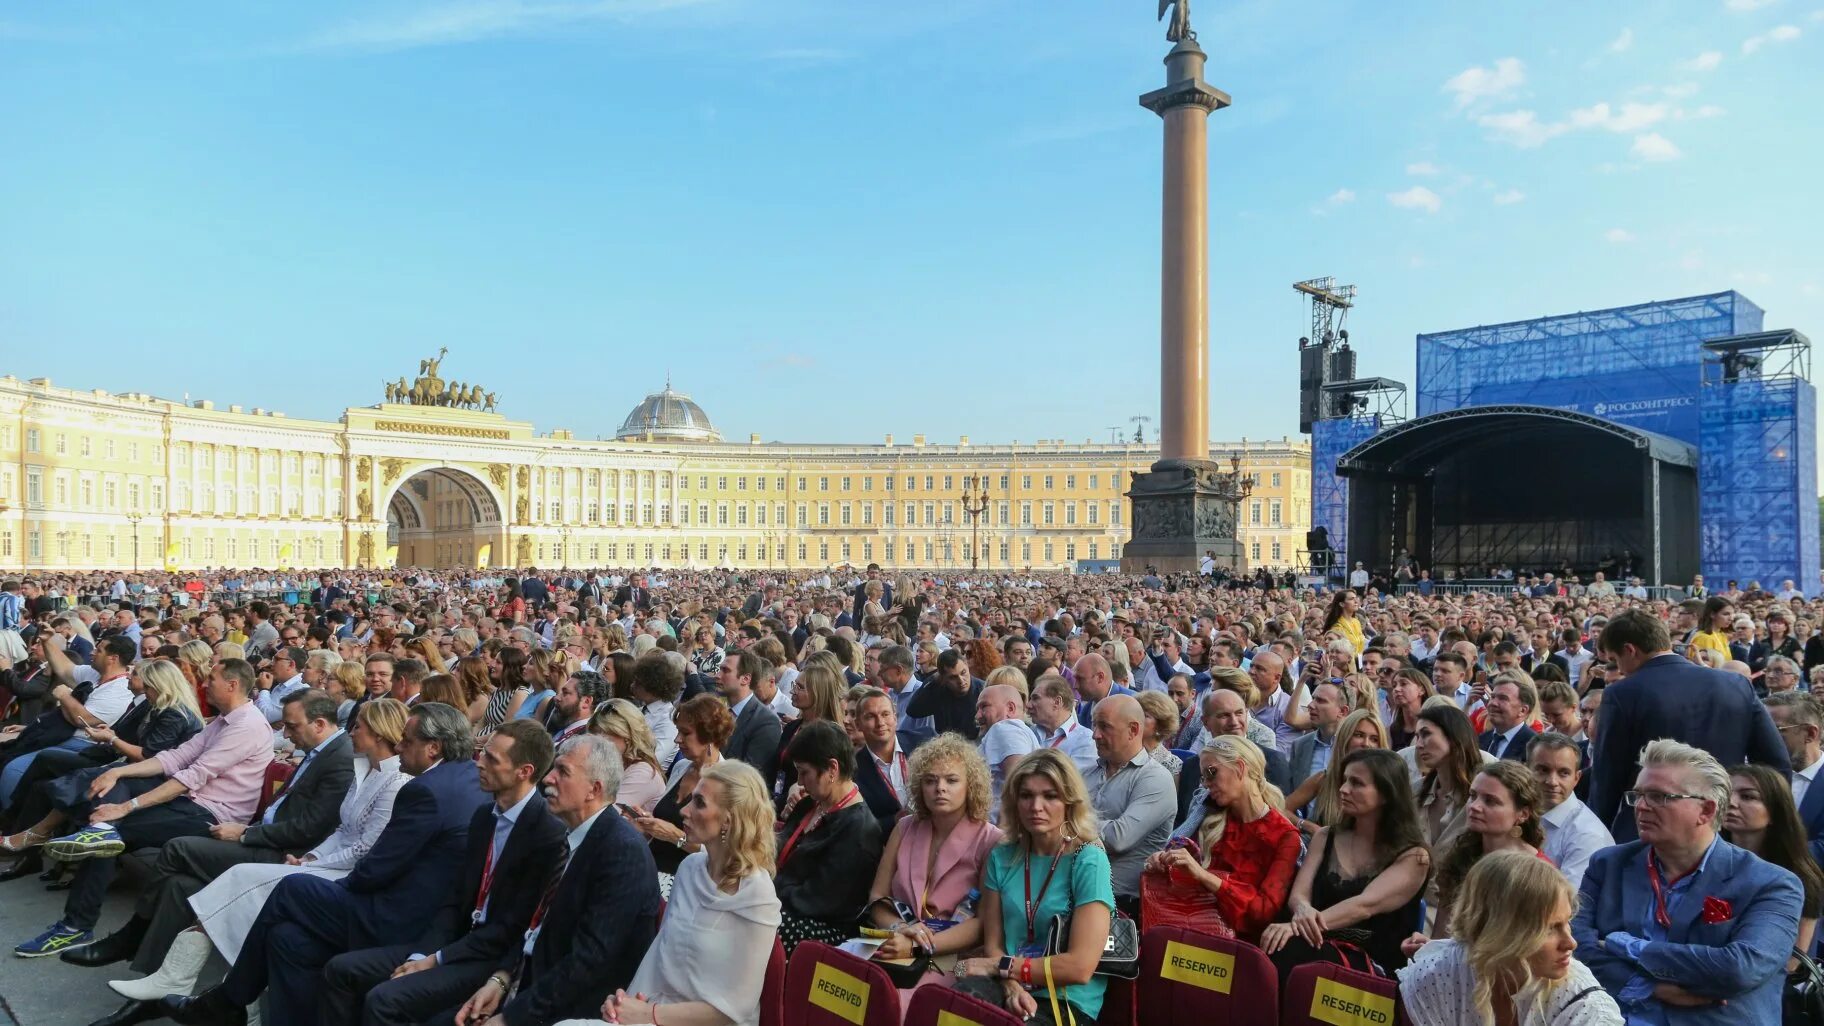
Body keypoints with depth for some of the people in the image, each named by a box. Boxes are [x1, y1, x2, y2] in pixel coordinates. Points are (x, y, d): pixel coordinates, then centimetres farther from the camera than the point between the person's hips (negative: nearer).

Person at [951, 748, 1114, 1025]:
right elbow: (993, 944, 7)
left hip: (1065, 1002, -4)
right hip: (1010, 989, 4)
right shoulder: (1002, 857, 8)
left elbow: (1080, 966, -14)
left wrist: (1001, 966, -9)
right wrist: (1011, 986, -15)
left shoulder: (1089, 861, -8)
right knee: (960, 997, -32)